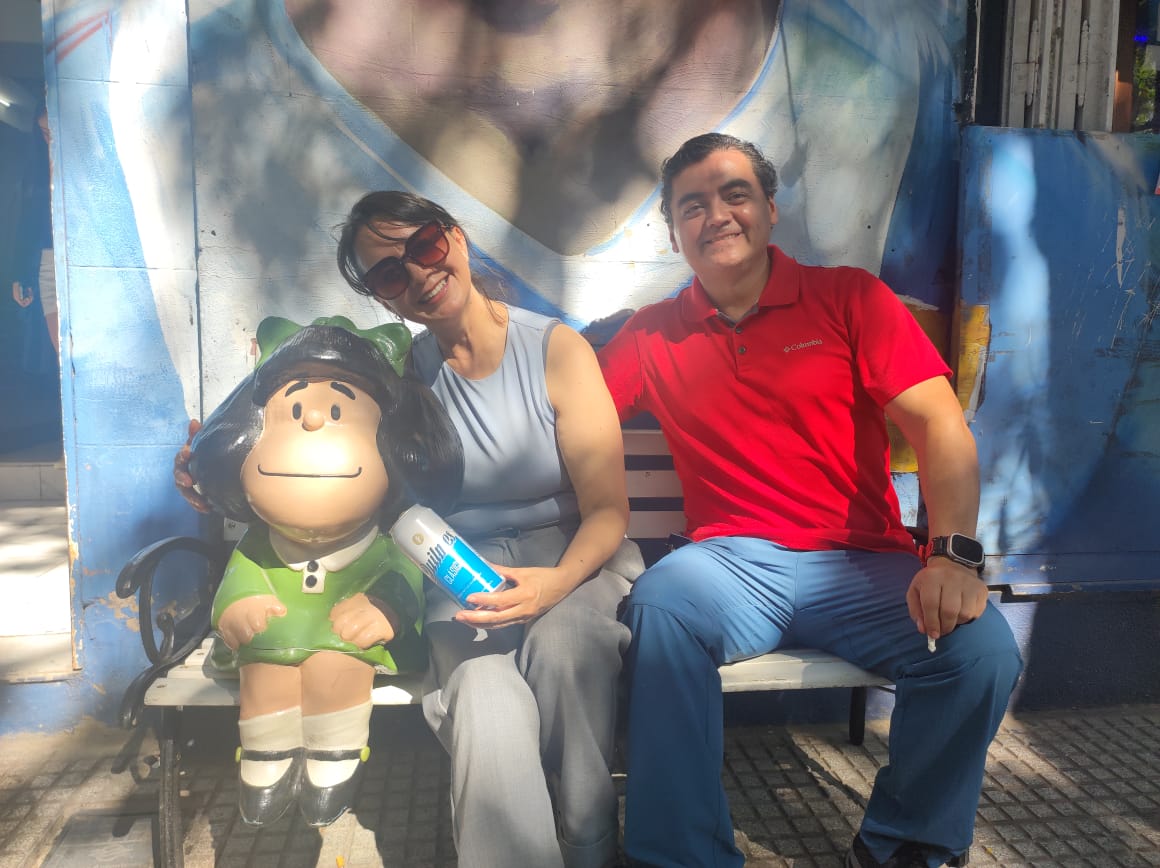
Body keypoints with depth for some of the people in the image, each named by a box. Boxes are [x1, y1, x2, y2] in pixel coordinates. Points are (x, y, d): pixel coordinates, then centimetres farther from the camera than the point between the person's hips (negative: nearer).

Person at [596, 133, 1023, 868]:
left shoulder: (851, 297, 5)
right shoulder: (653, 335, 12)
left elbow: (940, 426, -4)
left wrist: (954, 553, -18)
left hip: (862, 563, 1)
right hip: (734, 564, 0)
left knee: (982, 649, -24)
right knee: (662, 605, -32)